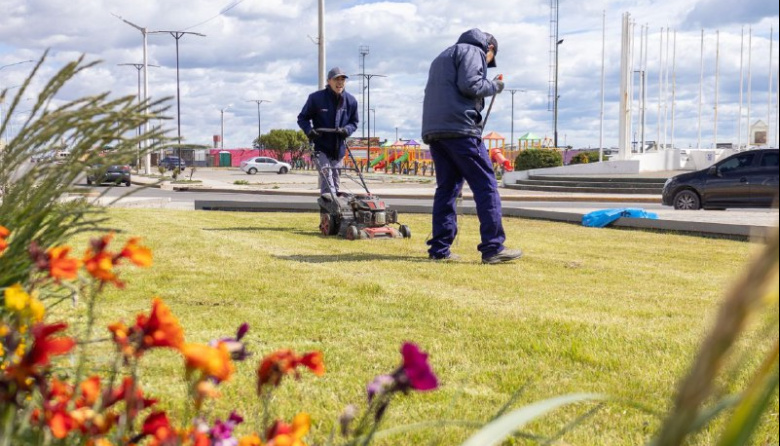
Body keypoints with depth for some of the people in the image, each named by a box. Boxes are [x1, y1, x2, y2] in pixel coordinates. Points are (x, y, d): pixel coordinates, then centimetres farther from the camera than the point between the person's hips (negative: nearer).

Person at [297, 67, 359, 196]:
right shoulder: (316, 98, -9)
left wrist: (346, 130, -12)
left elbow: (354, 122, 11)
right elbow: (303, 118, 0)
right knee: (326, 171, -21)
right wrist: (309, 130, -19)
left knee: (335, 176, 14)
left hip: (338, 148, 4)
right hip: (321, 146, -4)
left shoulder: (351, 101, 1)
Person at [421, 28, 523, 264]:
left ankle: (440, 248, 4)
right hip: (459, 128, -9)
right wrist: (493, 86, 3)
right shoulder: (472, 51, 3)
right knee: (486, 185, -6)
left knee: (446, 188, 10)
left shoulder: (442, 57, 31)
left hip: (433, 131, 9)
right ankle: (493, 247, -11)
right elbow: (469, 85, -12)